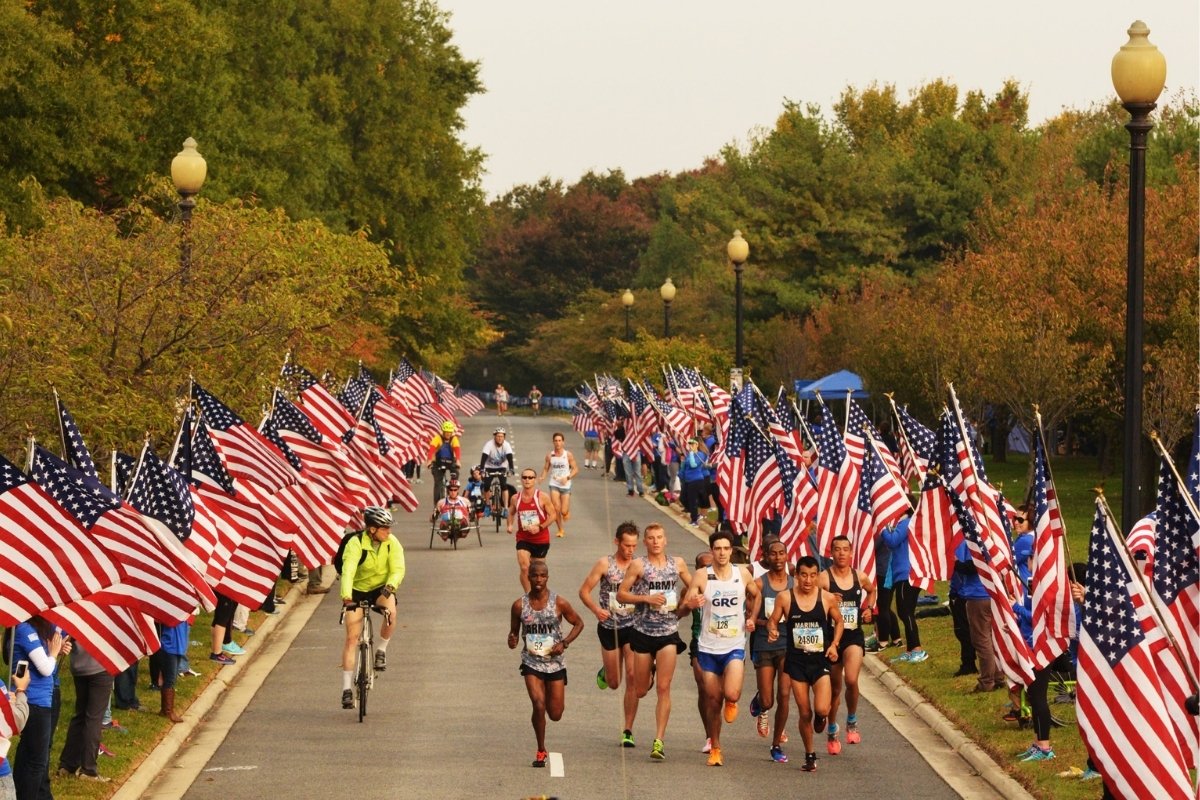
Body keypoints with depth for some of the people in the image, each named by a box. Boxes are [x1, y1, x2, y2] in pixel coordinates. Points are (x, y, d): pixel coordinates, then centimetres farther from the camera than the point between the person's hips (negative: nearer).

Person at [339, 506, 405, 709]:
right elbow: (348, 570, -37)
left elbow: (398, 569, -23)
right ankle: (347, 688, -2)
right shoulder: (356, 544, -24)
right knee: (352, 637, -8)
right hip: (358, 590, -1)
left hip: (382, 588, 1)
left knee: (390, 612, -33)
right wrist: (346, 596, -52)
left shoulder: (392, 543, -15)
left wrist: (390, 586, -43)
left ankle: (381, 650, -6)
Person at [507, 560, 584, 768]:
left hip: (555, 662, 1)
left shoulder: (559, 603, -7)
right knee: (538, 705, -19)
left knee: (555, 714, 4)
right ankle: (541, 751, -2)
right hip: (531, 663, 0)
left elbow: (578, 623, 5)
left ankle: (557, 696, 43)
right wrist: (512, 641, -17)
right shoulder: (520, 605, -5)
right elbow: (514, 632, 7)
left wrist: (564, 643, -10)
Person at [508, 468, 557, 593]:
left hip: (541, 539, -1)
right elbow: (511, 513, 18)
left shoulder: (542, 497, -10)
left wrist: (540, 527, -19)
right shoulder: (515, 498, -1)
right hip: (523, 539, 1)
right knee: (524, 568, -17)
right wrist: (510, 525, -2)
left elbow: (553, 515, -7)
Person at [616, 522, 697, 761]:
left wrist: (685, 605, 0)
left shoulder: (677, 563, 6)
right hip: (643, 632, -1)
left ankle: (659, 741, -9)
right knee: (640, 691, 8)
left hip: (668, 633, 1)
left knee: (664, 688, -10)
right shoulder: (638, 565, -3)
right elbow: (621, 594, -3)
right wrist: (646, 598, -16)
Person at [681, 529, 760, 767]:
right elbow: (686, 601, -12)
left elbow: (756, 595, 18)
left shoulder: (742, 574, 0)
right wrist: (692, 602, -35)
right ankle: (715, 748, 22)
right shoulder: (702, 576, -5)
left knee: (731, 694, -21)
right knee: (713, 700, 6)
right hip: (708, 647, 0)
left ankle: (731, 703, 17)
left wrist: (752, 618, 3)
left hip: (735, 646, 0)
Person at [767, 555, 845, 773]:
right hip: (796, 661, 1)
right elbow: (773, 621, 7)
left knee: (821, 710, -15)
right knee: (804, 712, 5)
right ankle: (810, 756, 24)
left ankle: (820, 717, 25)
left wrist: (834, 644, -3)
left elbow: (838, 621, 11)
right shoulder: (785, 598, -5)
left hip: (820, 660, -1)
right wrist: (772, 630, -16)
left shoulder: (827, 599, -4)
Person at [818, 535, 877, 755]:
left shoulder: (861, 577, 3)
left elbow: (871, 591, 26)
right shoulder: (824, 578, -8)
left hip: (854, 636, 1)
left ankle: (852, 722, 2)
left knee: (851, 680, -22)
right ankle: (832, 732, 31)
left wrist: (869, 608, 8)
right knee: (834, 688, 11)